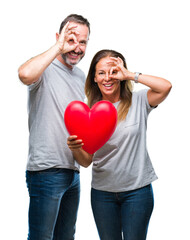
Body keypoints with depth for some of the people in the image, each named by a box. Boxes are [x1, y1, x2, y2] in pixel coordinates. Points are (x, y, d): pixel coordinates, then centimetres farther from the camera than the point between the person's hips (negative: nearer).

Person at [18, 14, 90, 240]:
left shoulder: (81, 76, 15)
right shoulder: (46, 69, -9)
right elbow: (25, 74, -35)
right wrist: (58, 48, -24)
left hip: (73, 171, 8)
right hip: (46, 171, -8)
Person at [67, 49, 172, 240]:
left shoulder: (138, 102, -3)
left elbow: (165, 87, -23)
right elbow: (86, 161, 3)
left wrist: (130, 75, -16)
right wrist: (75, 149, -20)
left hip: (137, 190, -2)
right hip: (102, 192, 2)